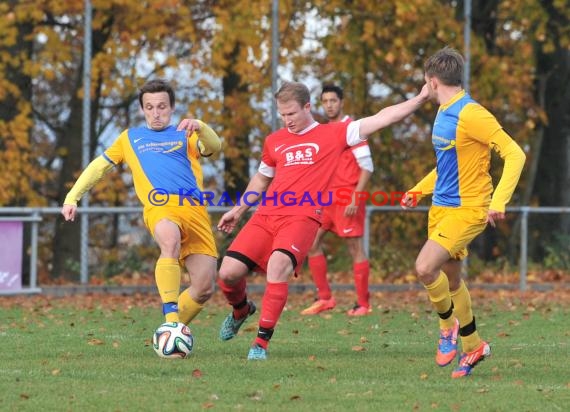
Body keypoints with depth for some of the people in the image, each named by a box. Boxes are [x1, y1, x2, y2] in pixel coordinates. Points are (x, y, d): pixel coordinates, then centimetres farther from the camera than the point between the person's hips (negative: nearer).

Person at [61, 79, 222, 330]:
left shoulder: (185, 136, 23)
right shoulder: (131, 138, 26)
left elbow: (214, 147, 3)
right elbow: (99, 167, 32)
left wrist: (199, 127, -19)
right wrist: (72, 198, 22)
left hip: (195, 210, 2)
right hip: (159, 207, -2)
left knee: (205, 287, -8)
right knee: (170, 241, -39)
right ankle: (171, 323, -45)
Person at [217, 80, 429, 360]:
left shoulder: (333, 134, 7)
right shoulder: (274, 141, 18)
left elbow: (379, 119, 2)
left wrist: (419, 99, -4)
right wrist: (238, 210, 30)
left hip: (302, 218, -4)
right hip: (266, 215, 4)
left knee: (278, 266, -30)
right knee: (228, 272, -7)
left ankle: (262, 343, -23)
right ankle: (240, 310, 30)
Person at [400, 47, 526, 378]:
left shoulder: (471, 114, -18)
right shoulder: (444, 113, 11)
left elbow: (515, 154, -21)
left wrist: (499, 202, -29)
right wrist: (418, 191, 23)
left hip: (468, 208, -9)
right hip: (441, 207, 9)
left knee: (425, 267, -22)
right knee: (451, 278, 14)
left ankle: (449, 325, 2)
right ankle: (473, 346, 29)